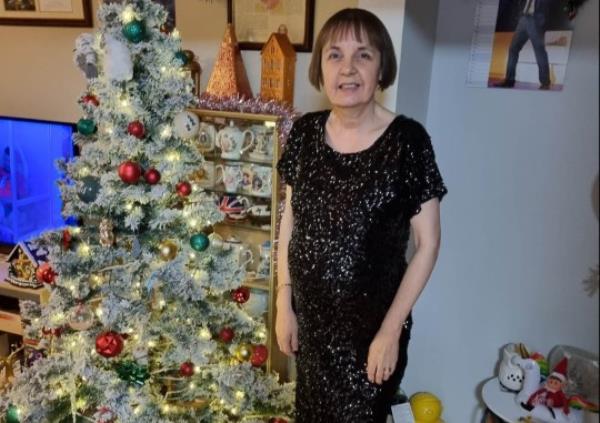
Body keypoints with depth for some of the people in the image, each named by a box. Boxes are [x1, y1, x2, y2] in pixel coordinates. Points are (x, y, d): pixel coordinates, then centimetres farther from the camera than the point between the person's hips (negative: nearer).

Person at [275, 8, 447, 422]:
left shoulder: (407, 140, -17)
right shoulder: (305, 131, -5)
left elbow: (428, 243, -13)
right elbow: (290, 219, 3)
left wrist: (391, 329, -12)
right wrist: (284, 303, 3)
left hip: (372, 325, -4)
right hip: (309, 317, 4)